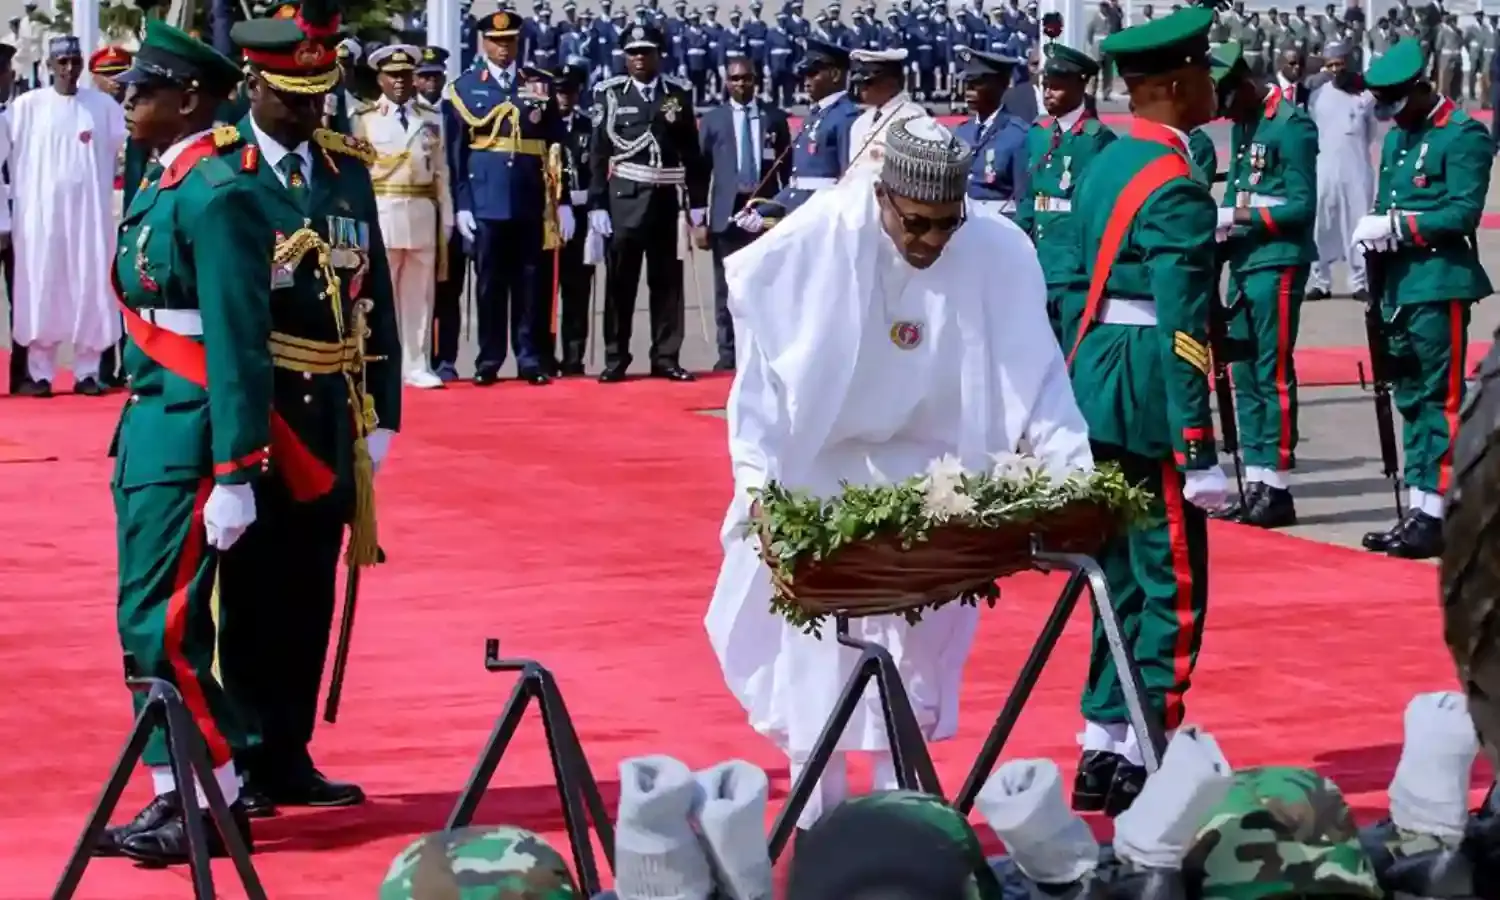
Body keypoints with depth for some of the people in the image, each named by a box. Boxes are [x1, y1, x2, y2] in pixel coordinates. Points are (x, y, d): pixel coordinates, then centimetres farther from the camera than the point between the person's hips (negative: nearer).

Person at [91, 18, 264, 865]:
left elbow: (239, 343, -19)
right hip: (150, 427, 10)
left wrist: (235, 475, -21)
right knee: (147, 626, 11)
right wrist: (134, 432, 18)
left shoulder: (219, 195, -16)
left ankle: (221, 805, 3)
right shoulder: (165, 185, 13)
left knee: (163, 628, -8)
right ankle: (174, 800, 19)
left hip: (187, 438, -10)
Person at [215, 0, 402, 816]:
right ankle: (243, 763, 9)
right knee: (252, 593, 1)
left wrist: (380, 414, 9)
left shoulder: (349, 168, 9)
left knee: (310, 592, 10)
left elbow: (375, 296, 11)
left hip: (332, 415, 5)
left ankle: (289, 756, 19)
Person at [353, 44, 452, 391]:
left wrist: (446, 219, 6)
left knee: (419, 294, 6)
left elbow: (441, 172, 10)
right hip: (381, 213, -3)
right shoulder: (364, 118, 1)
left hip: (423, 214, 3)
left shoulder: (431, 118, 10)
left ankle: (416, 366, 12)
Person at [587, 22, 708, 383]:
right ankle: (615, 360, 5)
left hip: (665, 199, 2)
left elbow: (691, 153, 8)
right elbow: (598, 154, -1)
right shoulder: (611, 94, 1)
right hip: (624, 199, -2)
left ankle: (665, 358, 9)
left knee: (667, 281, 4)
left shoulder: (678, 95, 6)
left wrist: (698, 201, 3)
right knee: (620, 281, 1)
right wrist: (597, 204, -7)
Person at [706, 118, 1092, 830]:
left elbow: (1035, 373, -9)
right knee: (816, 650, -3)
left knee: (918, 647, 3)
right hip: (816, 472, -2)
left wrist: (1072, 471, -20)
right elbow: (763, 370, -17)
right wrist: (758, 478, -25)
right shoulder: (814, 245, -21)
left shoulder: (1000, 255, -15)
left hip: (928, 475, 2)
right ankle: (819, 820, 8)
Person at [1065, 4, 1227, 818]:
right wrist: (1199, 453, -18)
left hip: (1095, 392, 9)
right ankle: (1143, 763, 1)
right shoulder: (1178, 191, -16)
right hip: (1148, 405, -9)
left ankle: (1103, 752, 18)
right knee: (1172, 590, -2)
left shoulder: (1103, 167, 12)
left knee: (1123, 579, 15)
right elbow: (1183, 331, -20)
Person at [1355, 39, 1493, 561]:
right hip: (1401, 286, 9)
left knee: (1439, 400, -6)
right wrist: (1373, 230, 1)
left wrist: (1397, 226, -19)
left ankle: (1433, 516, -5)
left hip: (1440, 287, -9)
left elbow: (1464, 212, -16)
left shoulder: (1464, 137, -8)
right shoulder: (1397, 139, 17)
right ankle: (1417, 510, 18)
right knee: (1411, 399, 12)